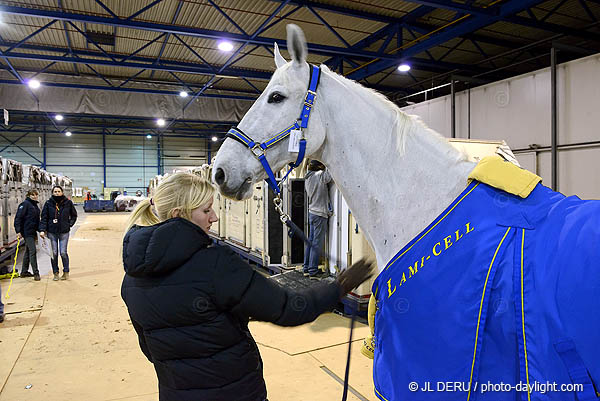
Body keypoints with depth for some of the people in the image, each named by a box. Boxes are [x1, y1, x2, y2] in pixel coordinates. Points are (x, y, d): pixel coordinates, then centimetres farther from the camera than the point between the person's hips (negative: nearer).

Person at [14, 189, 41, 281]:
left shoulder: (35, 206, 15)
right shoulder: (25, 204, -10)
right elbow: (18, 218, -14)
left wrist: (37, 232, 22)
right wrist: (18, 231, -19)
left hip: (32, 232, 8)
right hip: (27, 232, -8)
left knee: (28, 251, 14)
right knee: (32, 251, -10)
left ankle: (24, 272, 23)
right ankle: (36, 273, -8)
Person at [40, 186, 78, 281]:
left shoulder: (68, 203, 1)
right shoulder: (48, 203, 1)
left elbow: (74, 215, 13)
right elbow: (44, 217, 1)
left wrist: (69, 224, 2)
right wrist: (42, 230, -8)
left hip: (64, 232, -1)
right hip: (52, 232, 1)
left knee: (63, 252, -4)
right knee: (54, 253, 5)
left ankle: (66, 272, 14)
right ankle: (55, 273, 17)